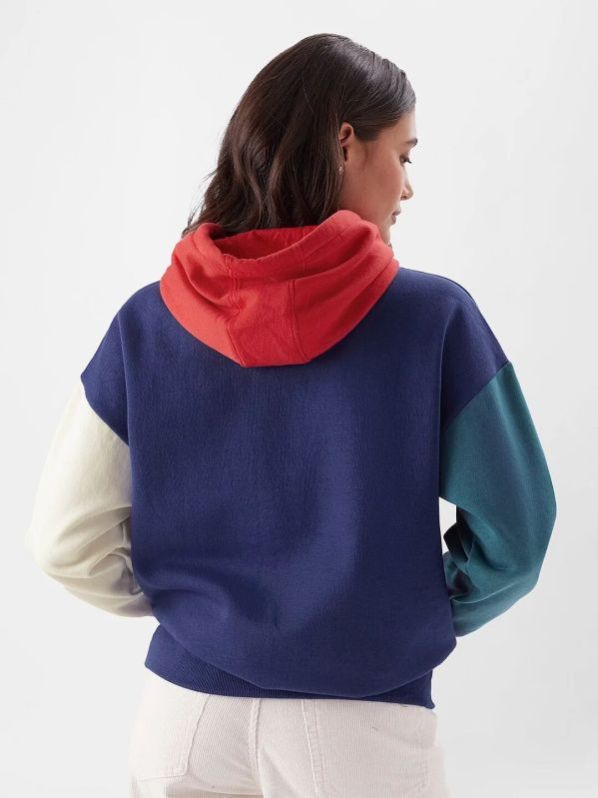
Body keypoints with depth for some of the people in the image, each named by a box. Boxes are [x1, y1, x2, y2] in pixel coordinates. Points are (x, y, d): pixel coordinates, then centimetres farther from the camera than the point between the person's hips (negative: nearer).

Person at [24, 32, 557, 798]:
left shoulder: (148, 321, -7)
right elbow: (511, 533, -8)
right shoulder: (434, 316, -14)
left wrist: (181, 600, 10)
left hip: (188, 709, 3)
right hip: (367, 721, -2)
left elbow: (65, 540, -5)